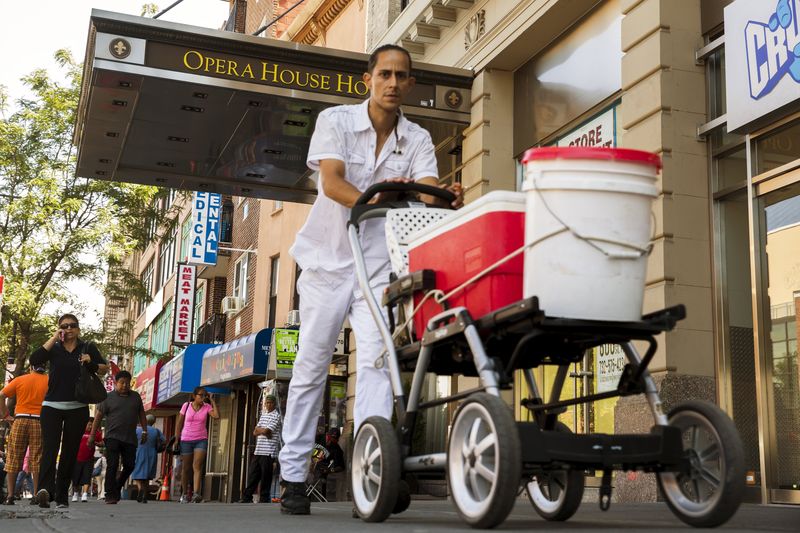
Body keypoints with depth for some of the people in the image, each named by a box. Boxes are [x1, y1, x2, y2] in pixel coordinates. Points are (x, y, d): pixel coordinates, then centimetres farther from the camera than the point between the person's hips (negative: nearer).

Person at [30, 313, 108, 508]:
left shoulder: (88, 347, 10)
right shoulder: (54, 348, 8)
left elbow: (105, 368, 13)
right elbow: (34, 360, -9)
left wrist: (91, 362, -7)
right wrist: (53, 338, -8)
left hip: (77, 409, 1)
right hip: (52, 407, -1)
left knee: (70, 453, 4)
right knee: (49, 448, -18)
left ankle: (61, 496, 10)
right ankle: (45, 489, -34)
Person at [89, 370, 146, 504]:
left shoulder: (136, 396, 12)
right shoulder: (108, 398, 3)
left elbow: (141, 414, 19)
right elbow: (98, 417, 4)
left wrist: (145, 431, 13)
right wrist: (92, 435, 0)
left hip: (130, 439, 3)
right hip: (112, 437, -3)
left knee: (129, 465, 3)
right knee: (112, 465, -8)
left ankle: (117, 487, 26)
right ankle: (110, 495, -5)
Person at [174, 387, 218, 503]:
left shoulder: (207, 407, 2)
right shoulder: (186, 405, 1)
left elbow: (216, 415, -17)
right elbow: (179, 424, 5)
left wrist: (212, 401, -9)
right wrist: (177, 440, 0)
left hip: (201, 440, -1)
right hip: (186, 440, 1)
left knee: (197, 466, -16)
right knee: (185, 468, 6)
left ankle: (196, 494, -27)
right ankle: (185, 494, 17)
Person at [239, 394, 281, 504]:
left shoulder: (276, 416, -5)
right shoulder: (263, 414, 19)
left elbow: (266, 431, -16)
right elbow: (255, 432, 12)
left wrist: (259, 430, 3)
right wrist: (263, 431, -7)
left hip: (268, 452, -7)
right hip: (258, 450, 7)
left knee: (265, 476, -3)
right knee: (252, 474, 8)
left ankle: (264, 499, 4)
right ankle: (247, 497, 13)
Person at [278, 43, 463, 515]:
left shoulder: (418, 140, 3)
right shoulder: (335, 120, -3)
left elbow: (428, 192, -12)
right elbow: (332, 182, -18)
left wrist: (446, 199, -36)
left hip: (381, 264, 1)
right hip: (329, 259, -1)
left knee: (377, 361, -13)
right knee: (311, 365, 3)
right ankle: (294, 477, 12)